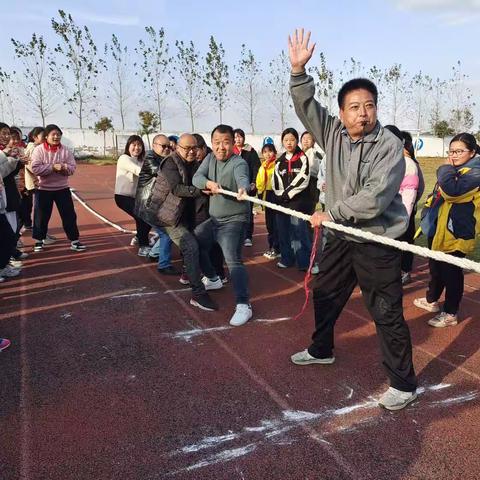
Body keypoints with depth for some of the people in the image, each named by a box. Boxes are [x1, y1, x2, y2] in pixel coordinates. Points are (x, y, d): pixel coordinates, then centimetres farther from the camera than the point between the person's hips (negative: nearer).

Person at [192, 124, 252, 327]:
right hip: (213, 219, 8)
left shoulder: (238, 163, -17)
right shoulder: (210, 158, 4)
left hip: (234, 220, -8)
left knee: (233, 260, -21)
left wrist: (242, 189, -62)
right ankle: (213, 279, 37)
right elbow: (196, 177, -7)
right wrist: (208, 183, -30)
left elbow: (243, 178, -38)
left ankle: (243, 305, -18)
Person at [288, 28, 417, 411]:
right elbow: (306, 106, 0)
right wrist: (299, 70, -16)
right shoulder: (333, 133, 2)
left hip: (377, 243, -7)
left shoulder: (389, 145, -17)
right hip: (340, 238, 7)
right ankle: (322, 350, 44)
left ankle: (404, 384, 15)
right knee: (325, 296, 20)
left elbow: (374, 198, -26)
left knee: (387, 314, -1)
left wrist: (329, 213, -18)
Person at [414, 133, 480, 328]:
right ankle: (432, 300, 37)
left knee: (451, 271, 0)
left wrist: (446, 169, -16)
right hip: (438, 228, 9)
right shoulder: (453, 169, 15)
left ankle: (451, 313, 12)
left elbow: (452, 190, -30)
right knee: (435, 267, 20)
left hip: (455, 232, -9)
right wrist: (428, 215, 18)